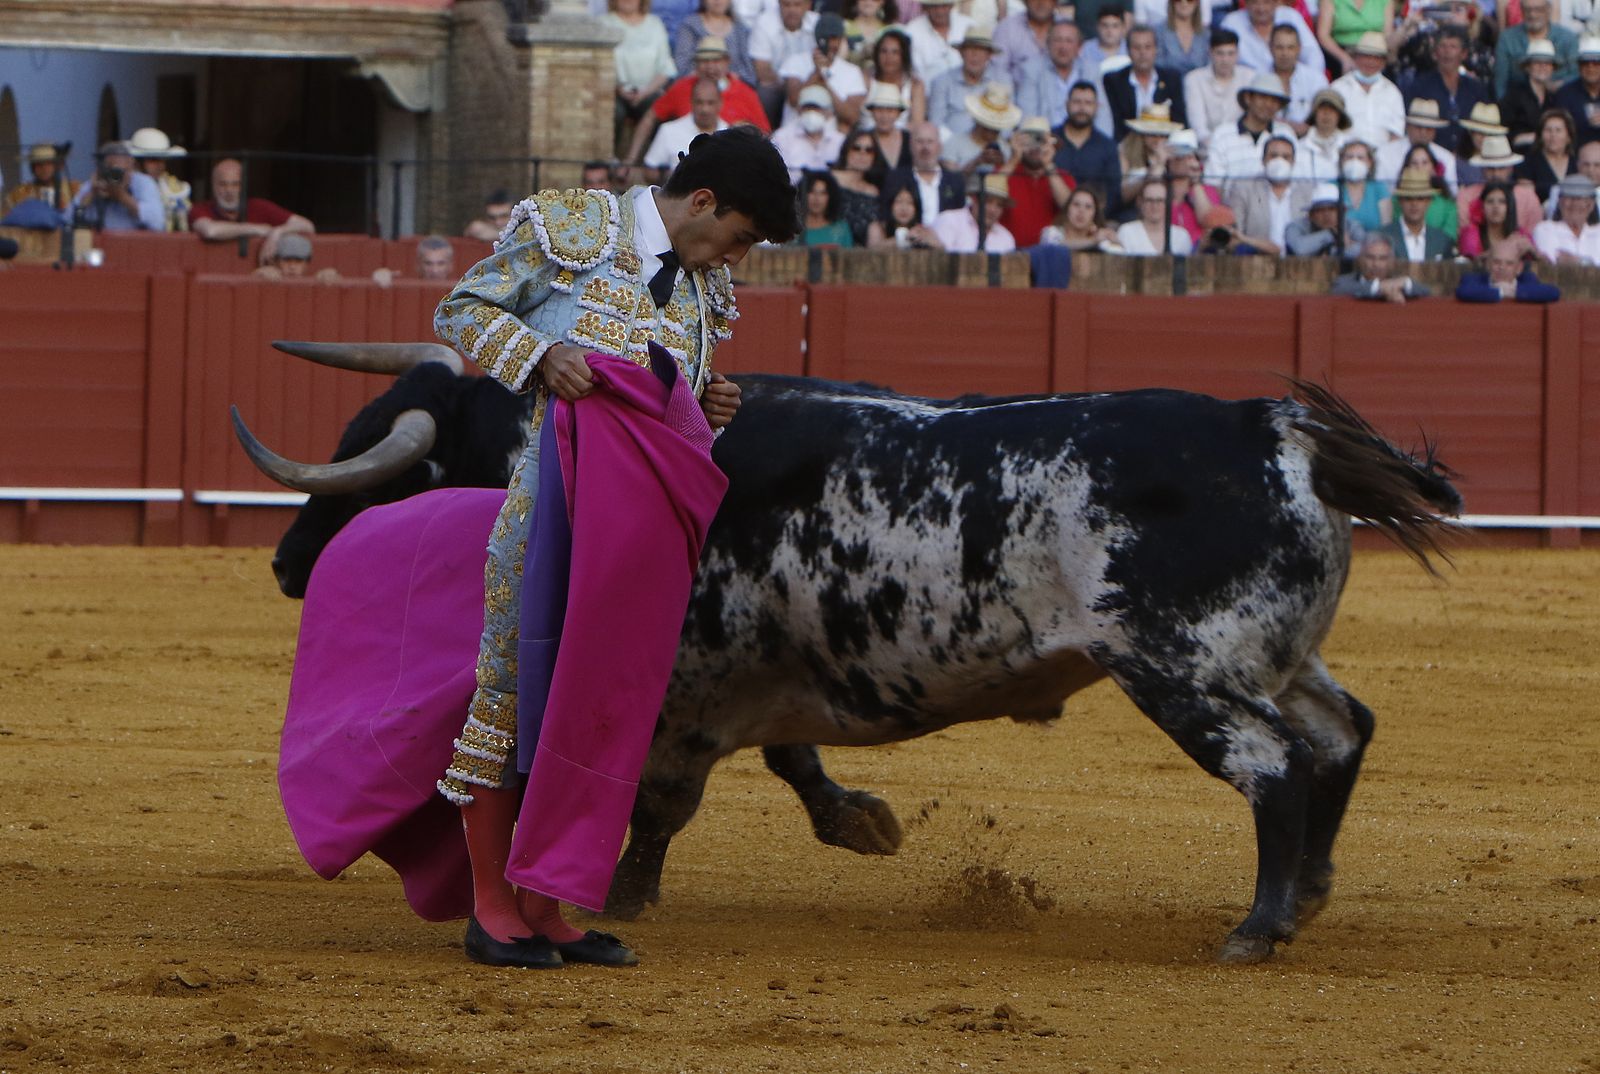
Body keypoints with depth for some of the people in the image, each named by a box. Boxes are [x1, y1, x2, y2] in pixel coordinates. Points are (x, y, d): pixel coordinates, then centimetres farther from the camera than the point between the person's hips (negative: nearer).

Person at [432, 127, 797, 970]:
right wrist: (539, 356, -16)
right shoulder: (569, 229, -1)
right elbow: (462, 311, 0)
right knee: (511, 682, -4)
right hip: (551, 496, -6)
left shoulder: (702, 285, 18)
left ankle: (540, 906, 12)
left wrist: (707, 408, 6)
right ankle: (491, 909, 1)